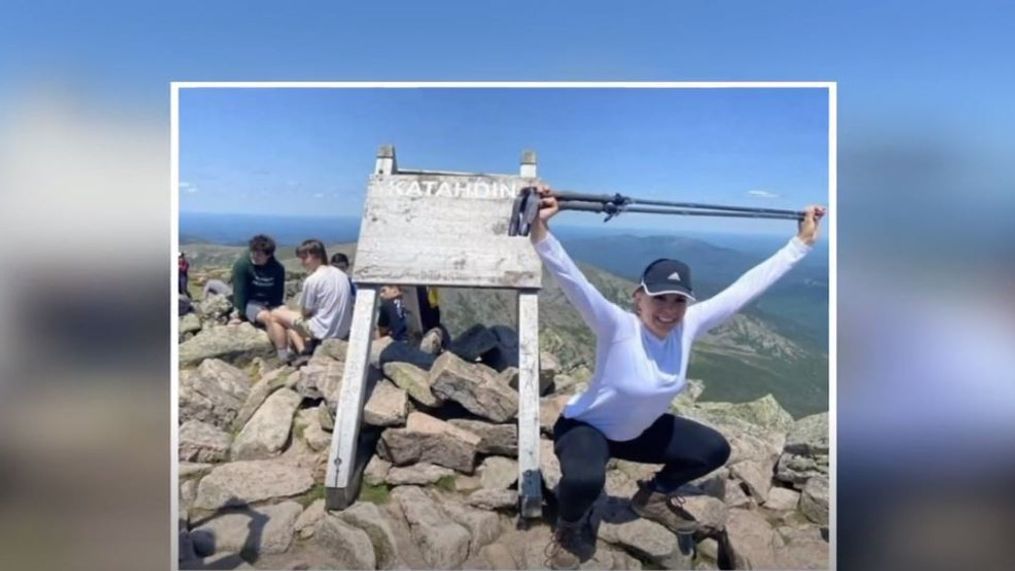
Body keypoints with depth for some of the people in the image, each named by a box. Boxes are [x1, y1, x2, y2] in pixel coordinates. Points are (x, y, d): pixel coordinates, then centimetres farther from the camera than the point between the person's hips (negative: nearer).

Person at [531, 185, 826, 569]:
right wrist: (539, 230, -63)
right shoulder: (617, 328, -33)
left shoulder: (689, 325, -17)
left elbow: (747, 286, -12)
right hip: (586, 426, -6)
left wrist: (802, 241, -9)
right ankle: (571, 527, 1)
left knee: (715, 450, 7)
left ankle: (653, 496, 31)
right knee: (584, 479, -37)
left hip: (639, 430, 7)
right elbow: (571, 281, -48)